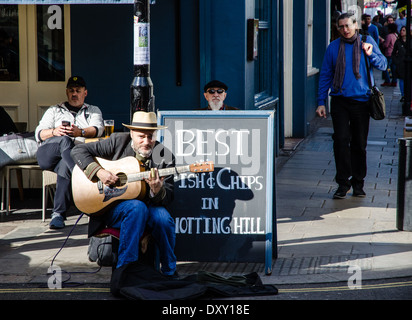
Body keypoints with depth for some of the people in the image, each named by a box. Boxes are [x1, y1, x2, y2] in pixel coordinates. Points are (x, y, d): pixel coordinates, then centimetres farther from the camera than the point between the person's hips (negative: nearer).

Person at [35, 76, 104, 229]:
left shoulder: (93, 111, 27)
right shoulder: (54, 110, 28)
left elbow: (98, 129, 3)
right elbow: (38, 134, 13)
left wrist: (80, 132, -20)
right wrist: (54, 132, -10)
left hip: (78, 152, 0)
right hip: (48, 153, 0)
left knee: (65, 167, -37)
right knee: (65, 141, -36)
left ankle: (58, 213, -39)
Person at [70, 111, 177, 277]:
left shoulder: (164, 157, -1)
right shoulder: (118, 142, -3)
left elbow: (168, 198, -5)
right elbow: (78, 151, -2)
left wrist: (157, 189, -29)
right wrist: (98, 171, -16)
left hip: (150, 206, 2)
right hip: (111, 207, -1)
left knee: (163, 217, -30)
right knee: (137, 207, -34)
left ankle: (169, 273, -7)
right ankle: (124, 268, -26)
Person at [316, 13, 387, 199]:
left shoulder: (367, 42, 5)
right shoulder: (333, 47, 6)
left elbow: (383, 65, 2)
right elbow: (325, 76, 9)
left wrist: (371, 54, -17)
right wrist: (321, 102, 4)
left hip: (361, 100, 0)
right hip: (340, 101, 0)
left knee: (359, 144, 7)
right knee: (341, 140, -11)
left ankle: (358, 183, 19)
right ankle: (343, 183, -4)